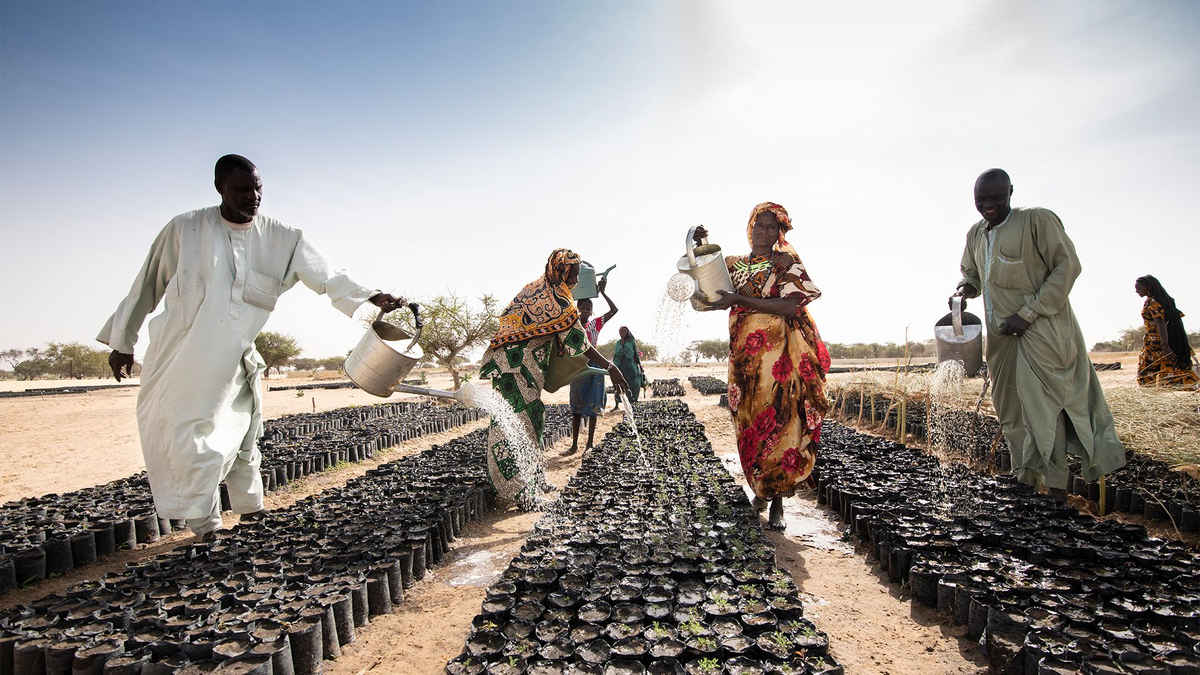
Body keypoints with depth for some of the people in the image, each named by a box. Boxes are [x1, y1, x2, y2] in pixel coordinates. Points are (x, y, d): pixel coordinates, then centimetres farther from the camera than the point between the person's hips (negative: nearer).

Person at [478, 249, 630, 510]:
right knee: (517, 423, -9)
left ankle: (532, 479, 24)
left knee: (530, 420, 15)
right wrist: (610, 368, -18)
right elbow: (577, 341, -18)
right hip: (517, 367, -9)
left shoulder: (535, 288, 12)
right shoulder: (557, 300, -15)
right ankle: (520, 490, -7)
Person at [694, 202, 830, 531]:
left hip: (780, 354, -4)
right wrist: (697, 248, -2)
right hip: (744, 354, 4)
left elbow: (790, 306, -12)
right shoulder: (732, 264, 14)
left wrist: (740, 300, -17)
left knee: (777, 424, -7)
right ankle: (762, 489, 24)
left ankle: (777, 503, -1)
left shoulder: (786, 262, 2)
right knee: (750, 425, 6)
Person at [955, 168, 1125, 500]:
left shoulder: (1038, 220, -9)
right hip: (1001, 335, 7)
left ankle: (1056, 488, 1)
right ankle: (1024, 481, 25)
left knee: (1043, 405, -8)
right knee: (1010, 410, 12)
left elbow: (1067, 266, -12)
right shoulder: (976, 233, 12)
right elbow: (970, 272, 25)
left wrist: (1028, 314, -17)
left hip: (1041, 331, -7)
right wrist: (966, 287, 0)